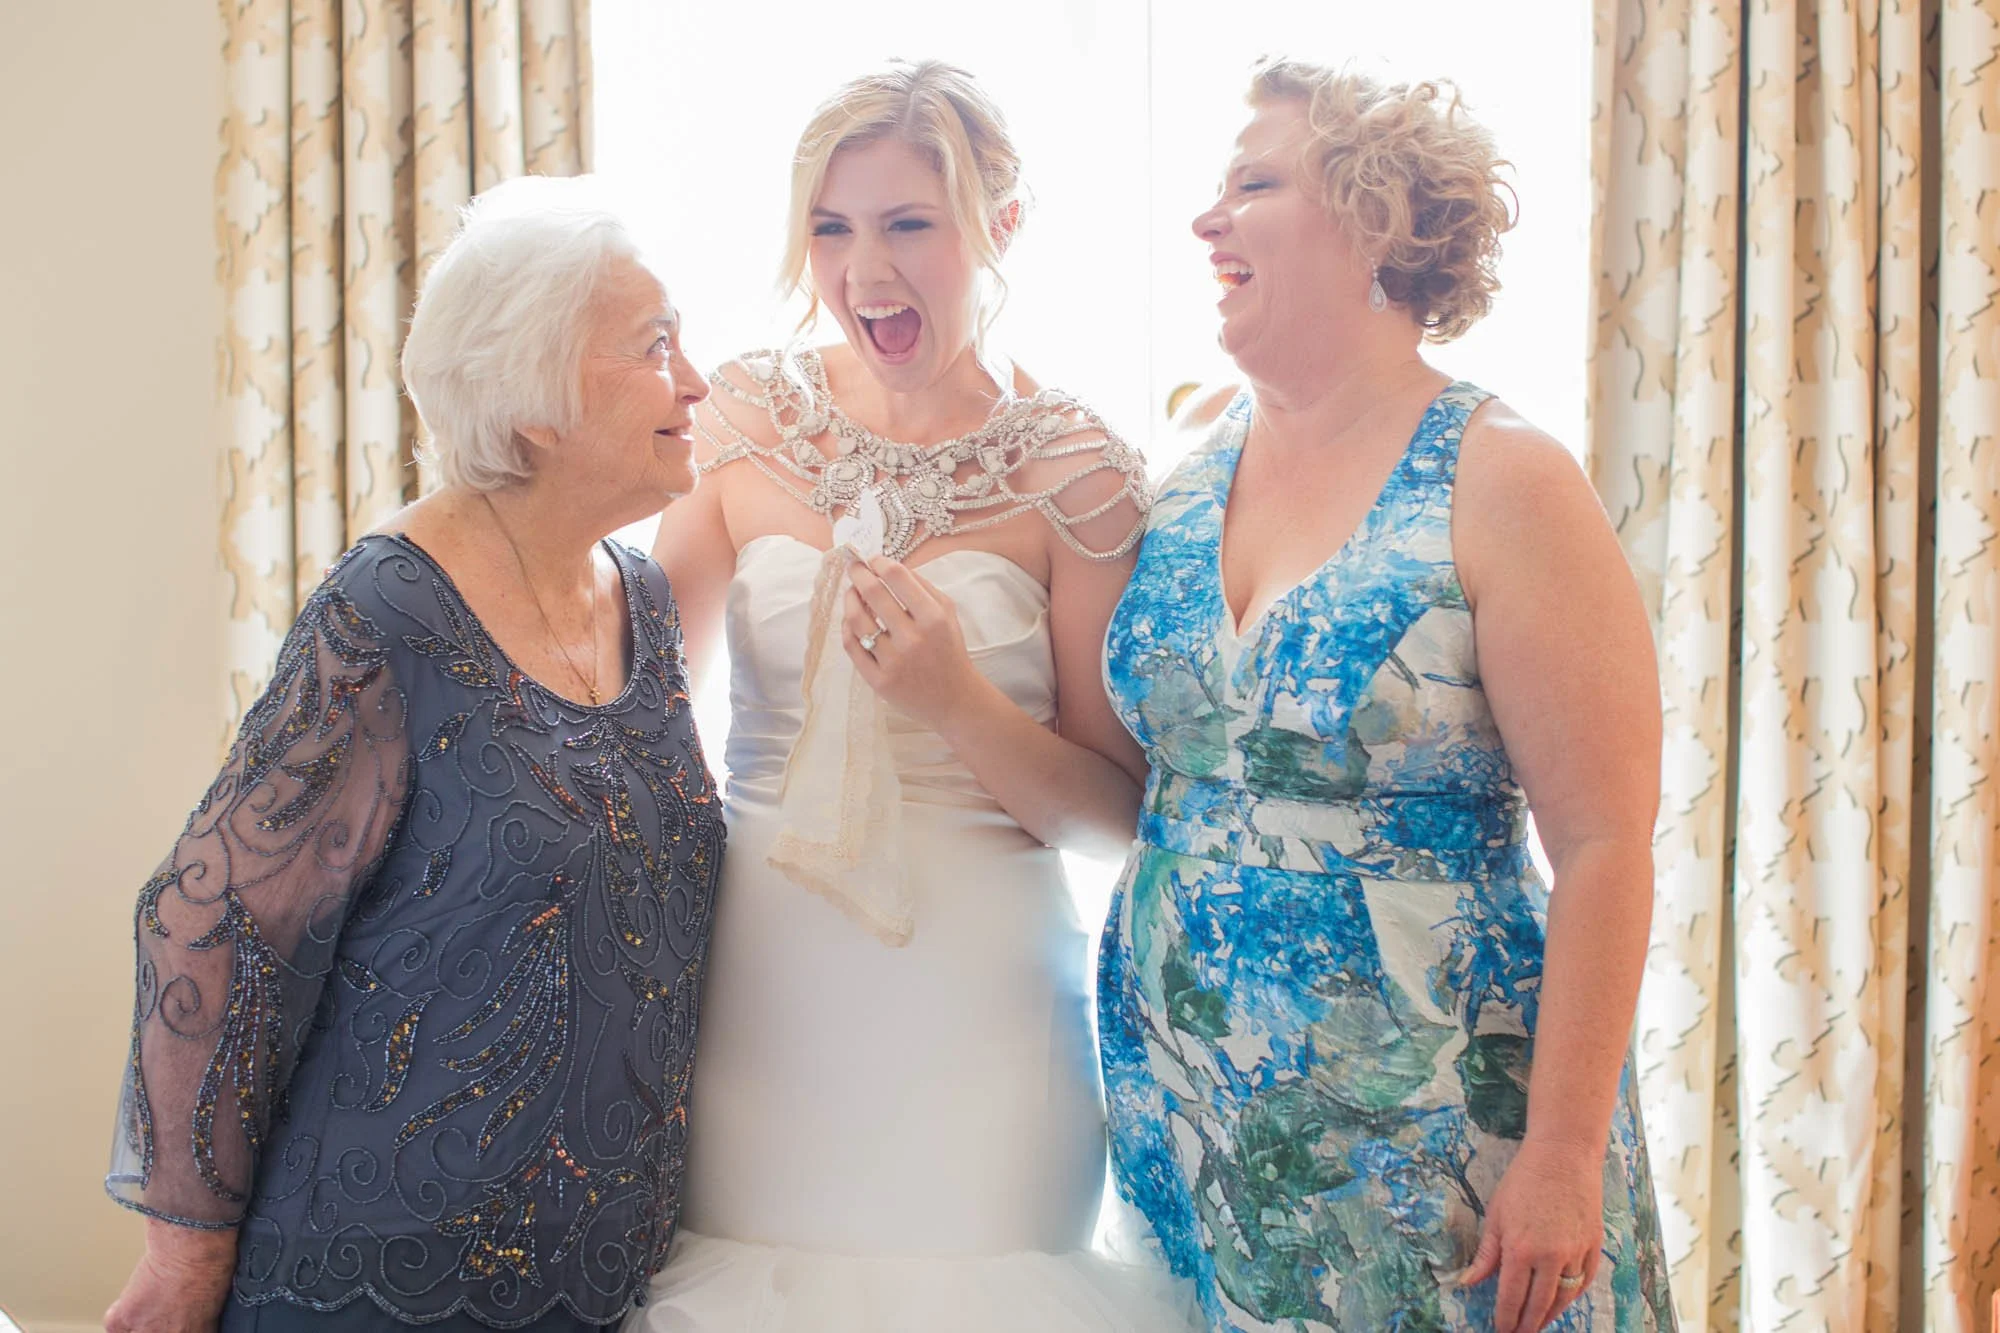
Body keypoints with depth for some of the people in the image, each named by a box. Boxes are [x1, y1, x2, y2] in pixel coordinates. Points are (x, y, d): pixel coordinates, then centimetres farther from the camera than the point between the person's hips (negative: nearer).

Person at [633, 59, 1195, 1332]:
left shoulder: (1075, 472, -5)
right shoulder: (753, 421, 2)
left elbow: (1119, 809, -4)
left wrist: (959, 700, -18)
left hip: (973, 1004, -2)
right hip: (752, 988, 3)